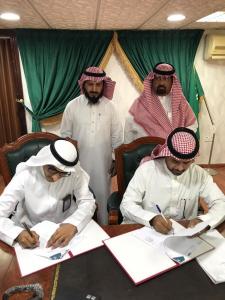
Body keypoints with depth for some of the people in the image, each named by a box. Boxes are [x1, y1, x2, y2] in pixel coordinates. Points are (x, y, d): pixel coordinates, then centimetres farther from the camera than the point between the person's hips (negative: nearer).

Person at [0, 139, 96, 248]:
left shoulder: (74, 172, -15)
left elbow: (88, 201, -15)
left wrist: (72, 225, -32)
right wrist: (18, 234, -36)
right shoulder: (25, 177, -19)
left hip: (65, 226, 1)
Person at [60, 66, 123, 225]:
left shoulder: (109, 106, -4)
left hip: (102, 163, 1)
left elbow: (117, 137, 1)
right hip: (79, 163, 0)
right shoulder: (72, 106, -6)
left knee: (102, 197, 14)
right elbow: (65, 135, 0)